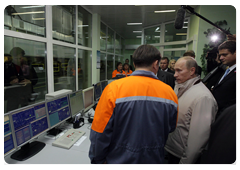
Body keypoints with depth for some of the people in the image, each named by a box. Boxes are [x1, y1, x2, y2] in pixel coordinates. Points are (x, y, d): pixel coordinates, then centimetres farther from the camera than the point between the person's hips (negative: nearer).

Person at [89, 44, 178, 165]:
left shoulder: (114, 88, -22)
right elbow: (170, 129, 3)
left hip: (120, 160, -2)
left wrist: (98, 160, 0)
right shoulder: (169, 92, -12)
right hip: (154, 160, 3)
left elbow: (100, 132, -16)